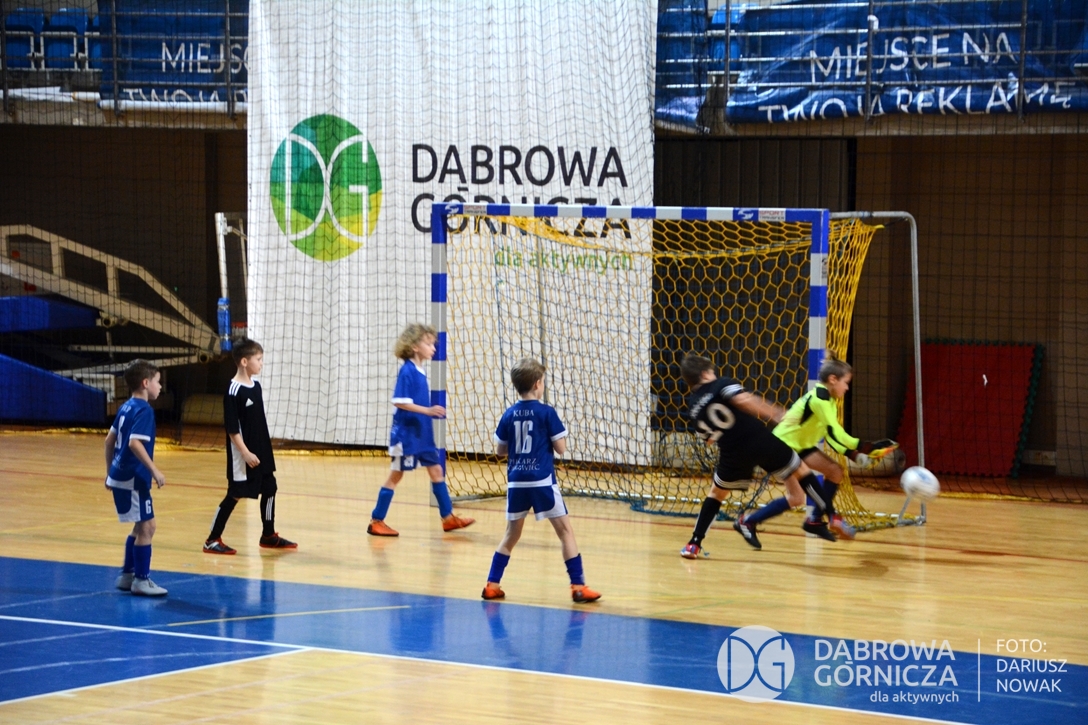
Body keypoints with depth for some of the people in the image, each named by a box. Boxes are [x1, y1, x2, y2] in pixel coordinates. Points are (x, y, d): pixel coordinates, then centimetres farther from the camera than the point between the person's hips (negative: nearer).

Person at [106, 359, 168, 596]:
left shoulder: (126, 407, 12)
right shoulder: (144, 410, -15)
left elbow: (110, 440, 18)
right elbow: (135, 443, -27)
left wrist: (110, 471, 25)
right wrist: (154, 470, -26)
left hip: (120, 476, 10)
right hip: (133, 478, -10)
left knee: (141, 527, 18)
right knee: (146, 526, -4)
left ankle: (127, 575, 23)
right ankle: (141, 580, 0)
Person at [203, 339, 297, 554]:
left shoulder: (256, 384, 6)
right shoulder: (234, 391, -18)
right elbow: (231, 428, -19)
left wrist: (264, 449, 18)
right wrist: (245, 452, -21)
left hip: (262, 452, 8)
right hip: (243, 455, -8)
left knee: (269, 488, 13)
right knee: (235, 495, -3)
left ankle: (268, 536, 26)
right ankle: (212, 540, 5)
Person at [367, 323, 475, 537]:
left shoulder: (421, 372, 9)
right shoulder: (407, 371, -17)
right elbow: (399, 401, -23)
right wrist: (427, 410, -27)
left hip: (422, 433, 9)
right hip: (406, 433, -9)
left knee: (436, 470, 10)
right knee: (396, 475, -1)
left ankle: (448, 517, 18)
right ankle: (376, 521, 7)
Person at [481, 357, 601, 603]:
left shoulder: (509, 415, 5)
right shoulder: (547, 413, -7)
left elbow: (500, 450, 12)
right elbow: (561, 448, -5)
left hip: (516, 481, 4)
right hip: (542, 481, -4)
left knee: (512, 534, 18)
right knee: (565, 530, 2)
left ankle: (492, 584, 15)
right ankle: (578, 586, -3)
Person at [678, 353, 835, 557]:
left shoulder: (693, 406, 10)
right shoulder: (722, 384, -3)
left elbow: (709, 438, 15)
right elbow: (743, 400, -24)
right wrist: (774, 413, -21)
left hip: (733, 454, 3)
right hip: (761, 441, -3)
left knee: (716, 494, 25)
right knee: (801, 472, 18)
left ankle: (694, 544, 14)